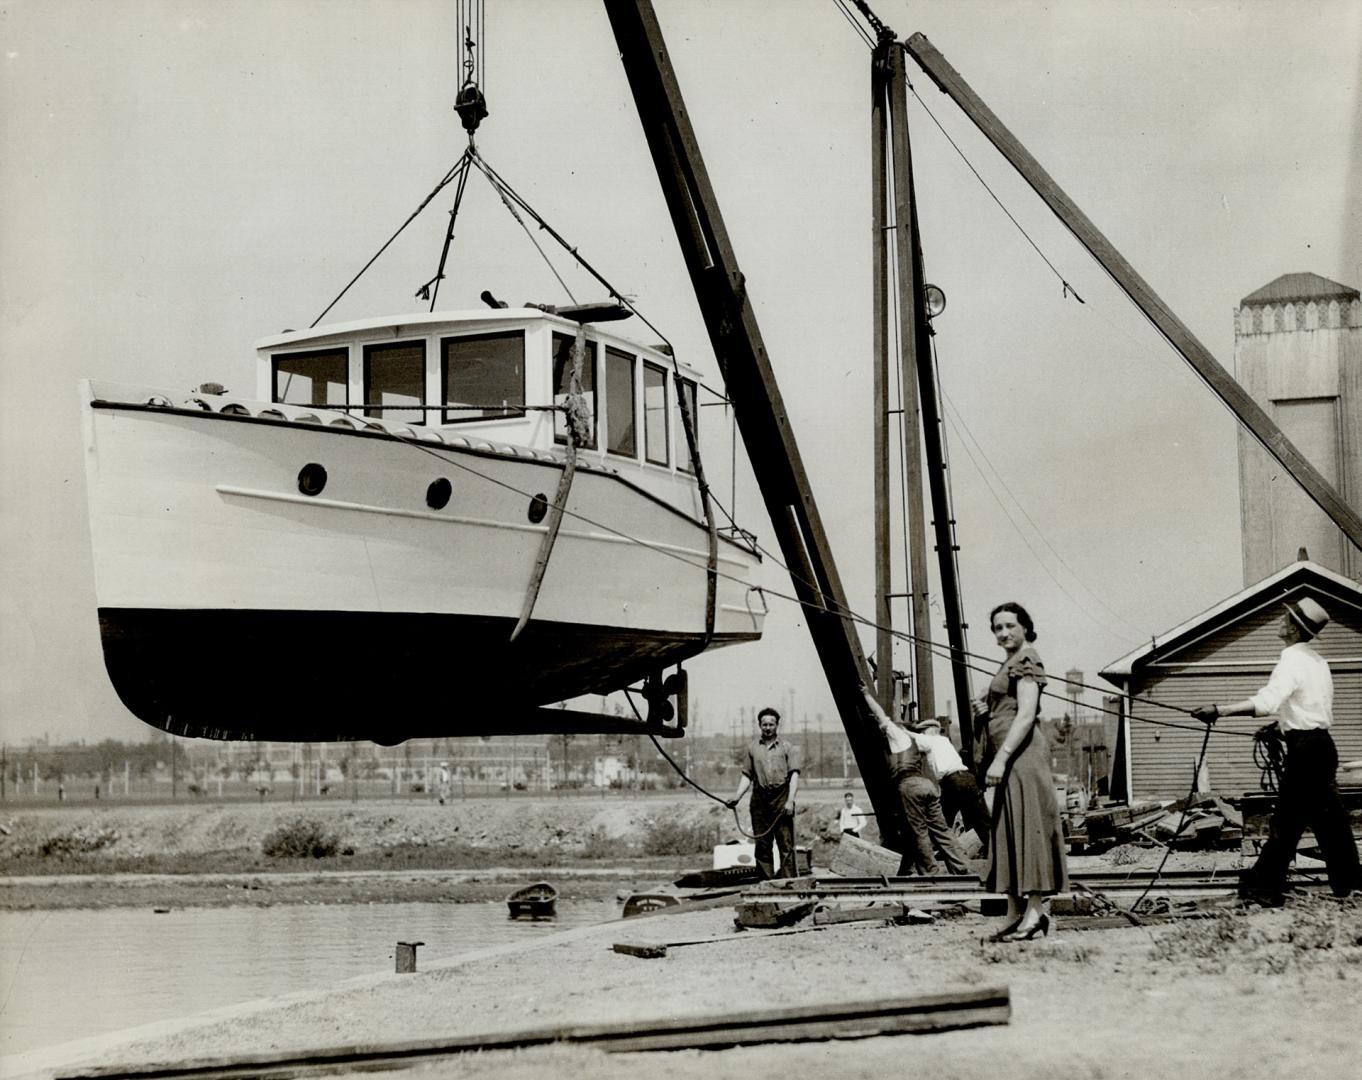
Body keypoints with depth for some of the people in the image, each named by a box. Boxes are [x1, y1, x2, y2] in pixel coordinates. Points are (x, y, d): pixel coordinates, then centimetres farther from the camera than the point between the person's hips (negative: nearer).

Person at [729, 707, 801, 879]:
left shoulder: (787, 748, 8)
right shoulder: (753, 749, 15)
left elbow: (794, 774, 0)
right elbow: (747, 776, 15)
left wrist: (790, 800, -11)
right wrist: (737, 796, 0)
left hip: (781, 798, -3)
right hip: (759, 800, 3)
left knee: (786, 844, -8)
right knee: (762, 845, 3)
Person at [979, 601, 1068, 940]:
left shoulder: (1026, 661, -9)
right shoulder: (1011, 663, 22)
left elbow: (1026, 715, -19)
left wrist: (1000, 758, -24)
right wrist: (987, 711, 10)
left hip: (1022, 753, -10)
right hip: (1012, 758, 10)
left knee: (1025, 829, -12)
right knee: (1010, 834, 8)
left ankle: (1035, 911, -13)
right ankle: (1016, 915, 10)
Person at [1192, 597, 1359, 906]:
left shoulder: (1293, 660, -14)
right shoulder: (1317, 661, 15)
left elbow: (1267, 702, -29)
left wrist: (1219, 710, -33)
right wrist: (1282, 724, 26)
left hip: (1305, 749, -9)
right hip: (1323, 744, 9)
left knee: (1286, 820, -7)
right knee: (1328, 816, 12)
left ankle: (1264, 886, -5)